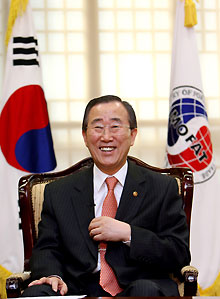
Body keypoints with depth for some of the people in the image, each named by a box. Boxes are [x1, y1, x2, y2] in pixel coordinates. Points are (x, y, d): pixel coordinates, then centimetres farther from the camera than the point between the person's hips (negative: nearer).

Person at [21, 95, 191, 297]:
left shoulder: (164, 188, 9)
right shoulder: (58, 193, 15)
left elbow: (180, 255, 3)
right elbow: (46, 249, 10)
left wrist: (127, 233, -10)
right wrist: (52, 276, -14)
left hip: (136, 287, -1)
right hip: (77, 290, 2)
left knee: (145, 290, -36)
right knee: (34, 293, -28)